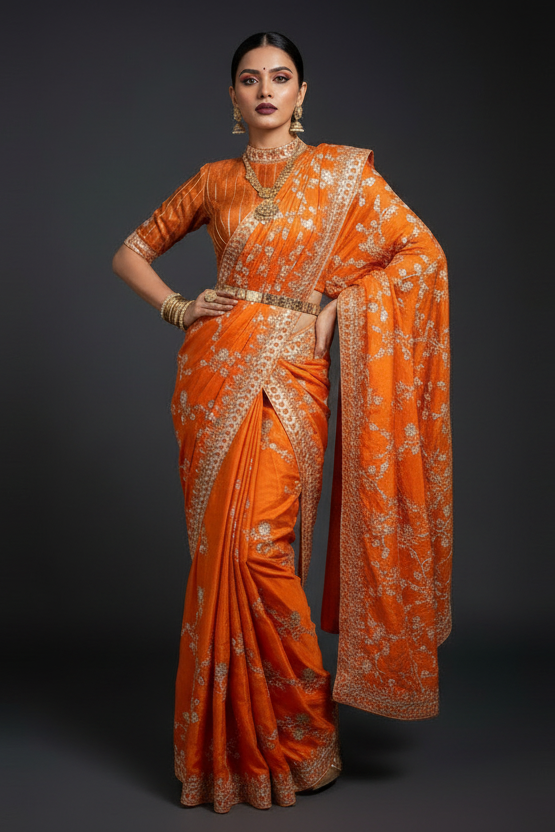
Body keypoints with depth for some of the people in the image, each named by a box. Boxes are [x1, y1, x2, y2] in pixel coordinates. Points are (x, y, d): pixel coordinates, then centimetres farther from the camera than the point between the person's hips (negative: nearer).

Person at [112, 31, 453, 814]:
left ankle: (300, 729, 9)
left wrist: (341, 304, -5)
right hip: (215, 373, 3)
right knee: (221, 553, 2)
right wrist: (177, 308, 4)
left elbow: (424, 251, 4)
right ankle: (231, 742, 17)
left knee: (261, 548, -13)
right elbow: (131, 252, 21)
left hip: (291, 377, -2)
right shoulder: (214, 181, 12)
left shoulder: (342, 170, 7)